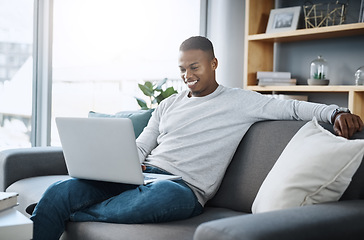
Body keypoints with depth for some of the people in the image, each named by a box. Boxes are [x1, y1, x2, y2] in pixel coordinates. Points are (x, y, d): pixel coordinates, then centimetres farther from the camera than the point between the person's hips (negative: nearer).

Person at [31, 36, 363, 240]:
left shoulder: (239, 102, 10)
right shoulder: (169, 105, 24)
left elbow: (291, 107, 4)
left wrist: (335, 113, -13)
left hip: (183, 187, -5)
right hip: (143, 174, 5)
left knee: (156, 196, -43)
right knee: (60, 192, -19)